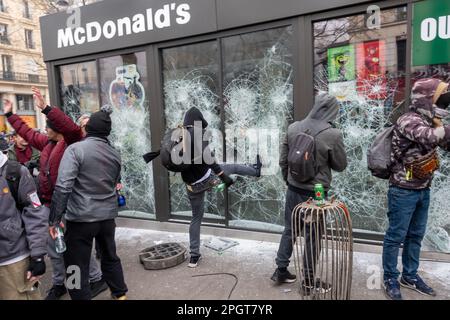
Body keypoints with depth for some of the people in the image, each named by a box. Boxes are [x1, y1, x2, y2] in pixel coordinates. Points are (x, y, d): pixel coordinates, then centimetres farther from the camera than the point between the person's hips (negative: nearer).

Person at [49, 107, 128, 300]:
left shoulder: (75, 149, -13)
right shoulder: (115, 154, 5)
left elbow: (63, 187, -20)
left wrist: (55, 219, -14)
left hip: (81, 218, -6)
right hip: (108, 216, 6)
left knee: (77, 268, 8)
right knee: (110, 257, 24)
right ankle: (120, 294, 38)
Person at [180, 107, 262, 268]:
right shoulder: (196, 132, -16)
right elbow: (206, 157, -27)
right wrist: (223, 176, -26)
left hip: (192, 185, 6)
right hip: (206, 177, -5)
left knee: (196, 218, 18)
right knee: (232, 167, 22)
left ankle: (194, 255, 24)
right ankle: (256, 170, 49)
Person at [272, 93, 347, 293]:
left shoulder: (293, 128, -3)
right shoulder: (332, 134, -17)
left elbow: (283, 160, 4)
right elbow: (341, 165, -4)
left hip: (293, 189, 5)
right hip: (316, 193, -4)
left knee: (289, 230, 18)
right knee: (313, 236, 9)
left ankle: (281, 271, 29)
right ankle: (309, 281, 24)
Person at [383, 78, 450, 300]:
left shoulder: (428, 121, 9)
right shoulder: (409, 120, -18)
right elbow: (430, 137, -37)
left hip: (423, 190, 9)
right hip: (404, 190, -9)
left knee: (416, 235, 17)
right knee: (396, 236, 3)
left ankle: (410, 276, 33)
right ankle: (390, 279, 18)